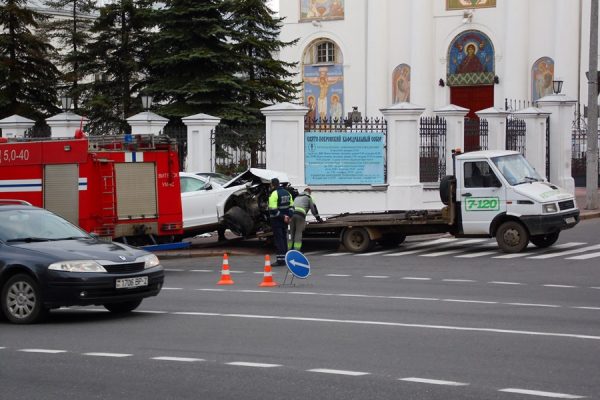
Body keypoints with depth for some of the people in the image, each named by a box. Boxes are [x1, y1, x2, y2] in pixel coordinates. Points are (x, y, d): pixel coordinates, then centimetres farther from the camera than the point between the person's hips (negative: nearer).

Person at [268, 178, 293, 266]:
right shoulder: (287, 193, 12)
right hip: (284, 221, 8)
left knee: (278, 239, -6)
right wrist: (288, 216, 4)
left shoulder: (274, 194, -14)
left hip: (276, 220, -8)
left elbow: (273, 210, -20)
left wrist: (283, 217, -14)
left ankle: (280, 259, -9)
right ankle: (285, 258, 18)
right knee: (283, 238, 15)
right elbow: (291, 206, 12)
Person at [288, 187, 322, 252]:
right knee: (298, 233, -5)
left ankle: (289, 249, 7)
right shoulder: (309, 197, 17)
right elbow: (313, 208, 16)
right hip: (300, 215, -5)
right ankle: (296, 250, -12)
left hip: (292, 214, 5)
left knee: (291, 233, 9)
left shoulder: (297, 197, 35)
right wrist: (318, 218, 25)